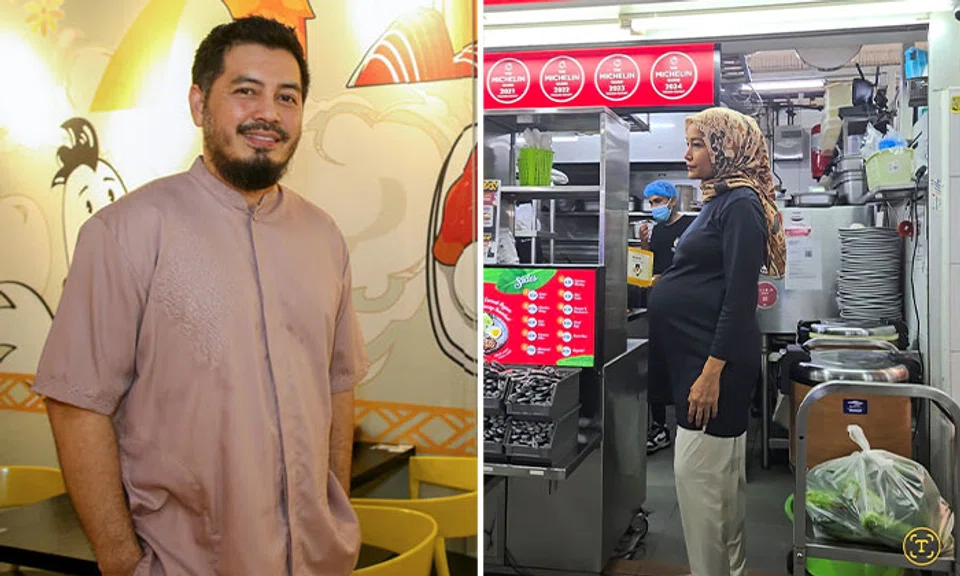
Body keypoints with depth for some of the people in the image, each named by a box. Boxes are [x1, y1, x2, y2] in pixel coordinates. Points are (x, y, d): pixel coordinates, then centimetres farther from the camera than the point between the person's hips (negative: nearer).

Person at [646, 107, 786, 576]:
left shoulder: (741, 205, -13)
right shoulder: (720, 203, 16)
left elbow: (739, 297, -20)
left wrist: (712, 371, -23)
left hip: (715, 358, -10)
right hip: (700, 355, 10)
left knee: (696, 472, -4)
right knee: (722, 473, 17)